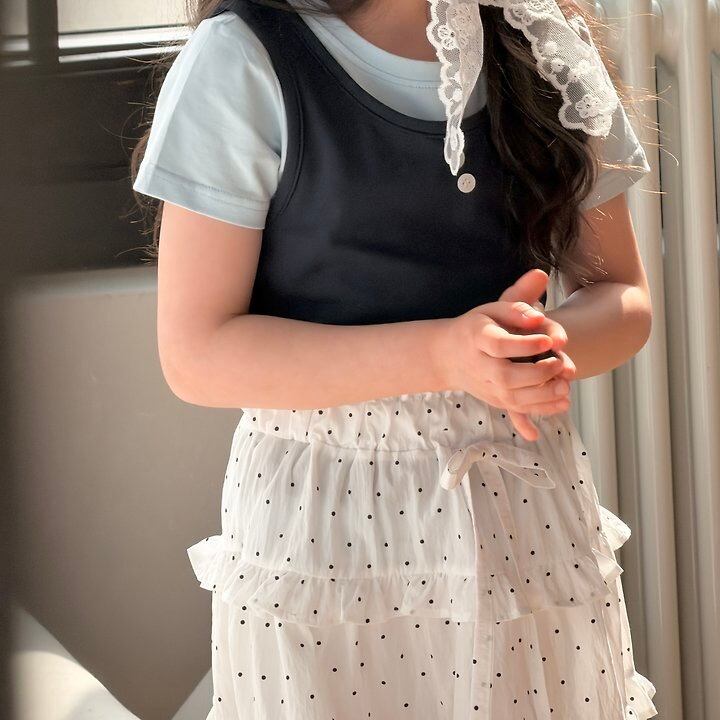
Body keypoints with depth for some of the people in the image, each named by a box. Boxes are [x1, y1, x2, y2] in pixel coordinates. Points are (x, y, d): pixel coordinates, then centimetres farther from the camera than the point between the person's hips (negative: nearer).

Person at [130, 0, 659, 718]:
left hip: (529, 513, 4)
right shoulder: (241, 59, -12)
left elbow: (623, 297, 7)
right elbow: (195, 355, -14)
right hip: (317, 515, -3)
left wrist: (550, 343, -17)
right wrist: (440, 354, -25)